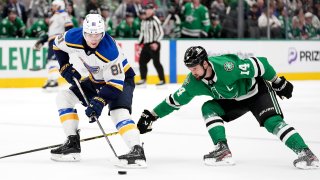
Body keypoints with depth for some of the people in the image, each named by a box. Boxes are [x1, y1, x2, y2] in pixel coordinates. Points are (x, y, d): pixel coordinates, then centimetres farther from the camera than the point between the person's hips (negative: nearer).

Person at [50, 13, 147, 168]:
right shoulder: (73, 37, -21)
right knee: (64, 97, 3)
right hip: (96, 80, 7)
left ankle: (137, 151, -43)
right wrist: (66, 67, -4)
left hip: (121, 78, -7)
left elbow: (115, 83, -33)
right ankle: (72, 144, 3)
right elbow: (57, 45, 3)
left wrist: (99, 101, -42)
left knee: (119, 112, -32)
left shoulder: (110, 51, -36)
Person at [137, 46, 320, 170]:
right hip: (233, 100, 7)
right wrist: (151, 115, -7)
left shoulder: (227, 67, -37)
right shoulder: (194, 82, -16)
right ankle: (223, 151, -16)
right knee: (209, 108, -12)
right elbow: (175, 100, -3)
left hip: (257, 91, -7)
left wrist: (278, 83, -18)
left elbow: (259, 64, -29)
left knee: (273, 121, -26)